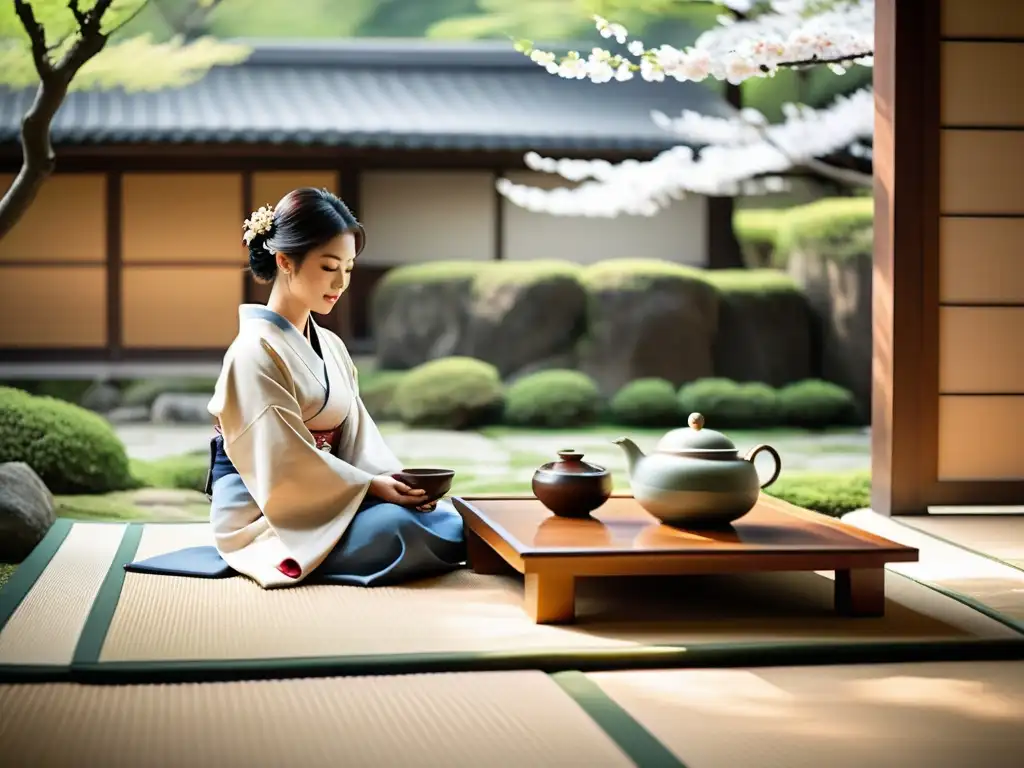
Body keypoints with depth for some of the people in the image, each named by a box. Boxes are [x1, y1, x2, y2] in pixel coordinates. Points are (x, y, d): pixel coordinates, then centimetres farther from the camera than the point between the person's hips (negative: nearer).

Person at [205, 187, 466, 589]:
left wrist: (397, 482, -12)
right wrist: (372, 486, -21)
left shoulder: (331, 347, 13)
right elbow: (287, 460, -18)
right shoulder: (255, 350, -13)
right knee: (393, 527, -31)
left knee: (453, 519, -10)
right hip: (263, 514, -7)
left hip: (328, 498, 7)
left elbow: (357, 437, 7)